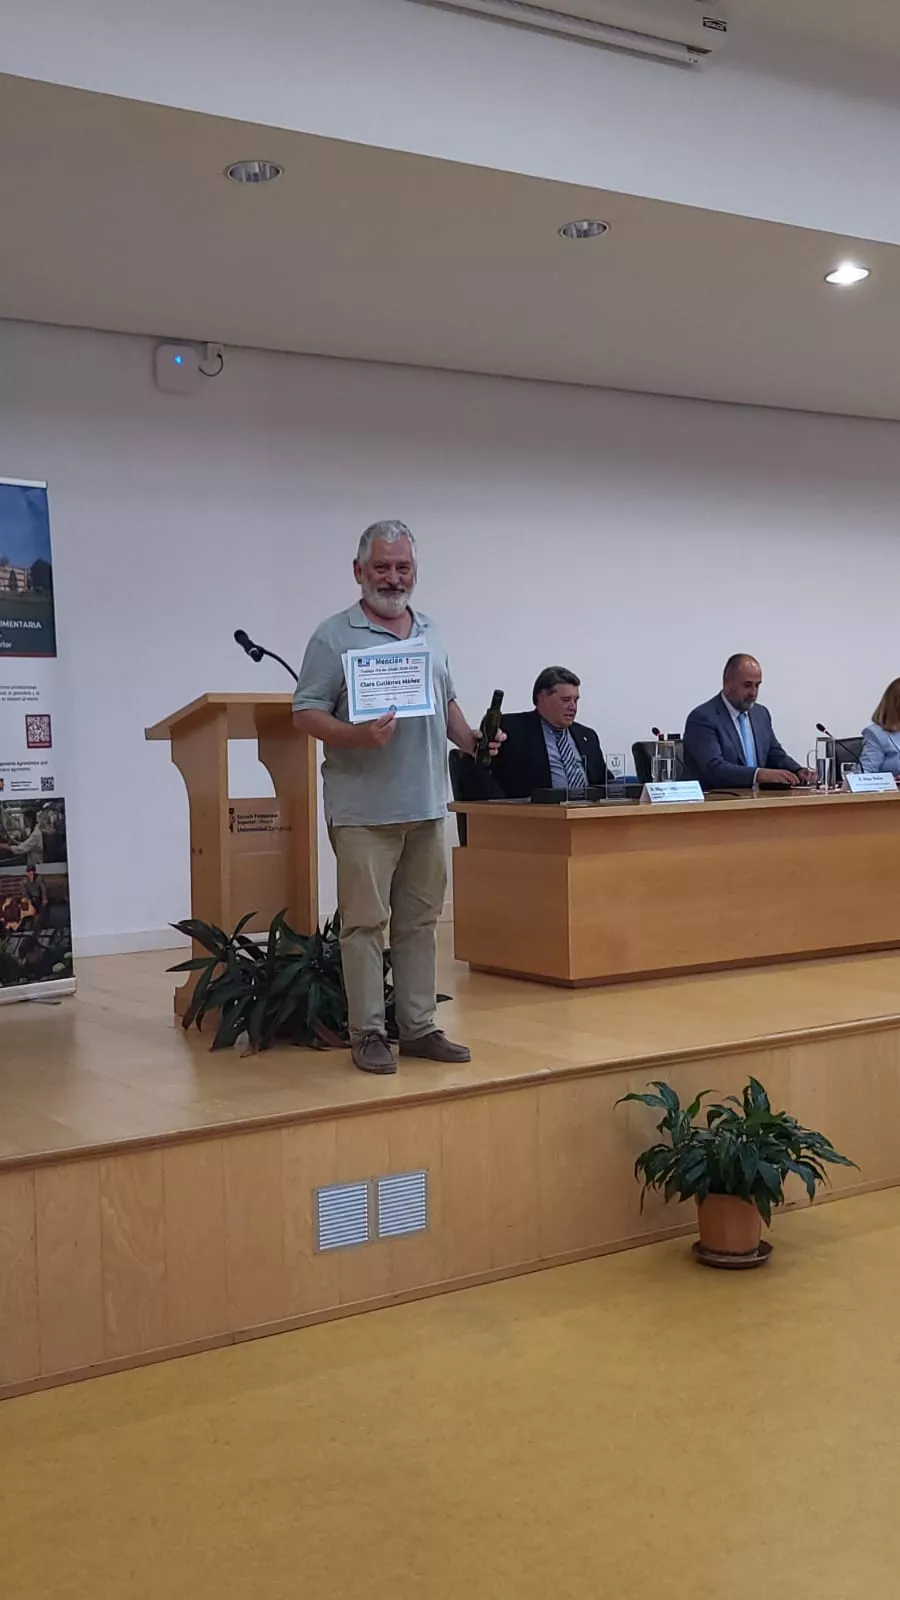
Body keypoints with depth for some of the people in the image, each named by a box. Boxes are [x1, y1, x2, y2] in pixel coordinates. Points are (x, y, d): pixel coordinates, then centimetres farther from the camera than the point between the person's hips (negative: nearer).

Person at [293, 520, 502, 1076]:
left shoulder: (431, 634, 15)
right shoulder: (335, 636, -4)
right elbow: (307, 713, -8)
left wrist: (470, 737, 5)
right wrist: (358, 735, -24)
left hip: (427, 805, 6)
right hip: (364, 809, -6)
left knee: (420, 921, 10)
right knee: (365, 922, -2)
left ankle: (419, 1026, 18)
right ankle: (368, 1032, 6)